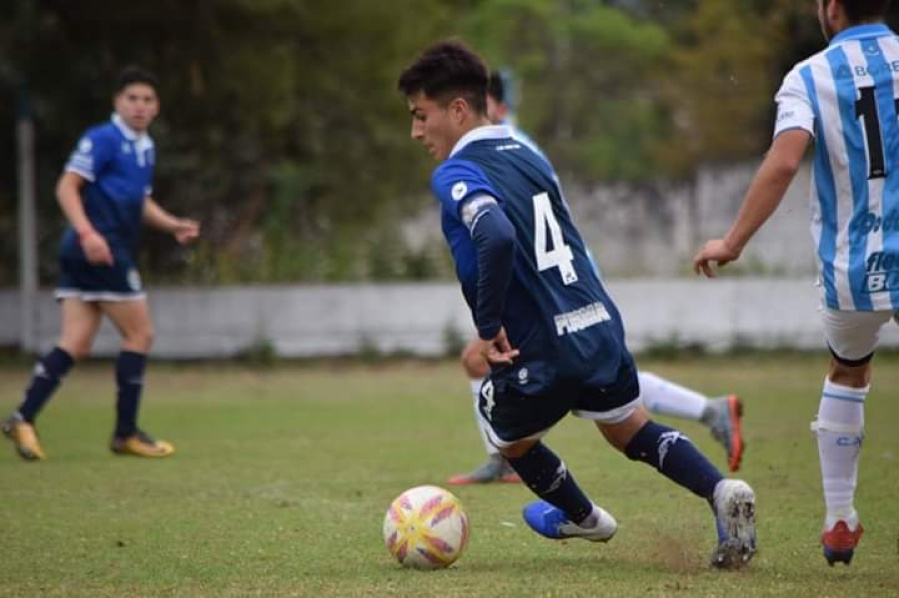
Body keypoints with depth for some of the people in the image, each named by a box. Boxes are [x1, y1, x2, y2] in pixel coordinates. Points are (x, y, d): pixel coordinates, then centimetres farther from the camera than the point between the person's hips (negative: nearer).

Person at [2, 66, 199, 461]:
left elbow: (141, 202, 30)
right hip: (99, 249, -9)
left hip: (98, 254, 9)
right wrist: (87, 232, -28)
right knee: (140, 334, -2)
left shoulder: (145, 149, 19)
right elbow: (67, 187, -16)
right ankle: (126, 433, 4)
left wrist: (173, 225, 13)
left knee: (76, 344, 2)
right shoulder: (102, 140, -9)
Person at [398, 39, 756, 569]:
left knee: (511, 439, 25)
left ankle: (583, 518, 44)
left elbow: (498, 239, -33)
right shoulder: (529, 156, 12)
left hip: (540, 353, -7)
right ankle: (721, 490, 6)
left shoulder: (456, 174, -13)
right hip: (601, 326, 7)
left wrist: (489, 327, -22)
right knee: (630, 429, 27)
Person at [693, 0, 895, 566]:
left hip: (850, 269, 1)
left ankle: (840, 523, 28)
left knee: (847, 377, 27)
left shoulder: (809, 77, -4)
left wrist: (734, 242, -13)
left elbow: (783, 163, -18)